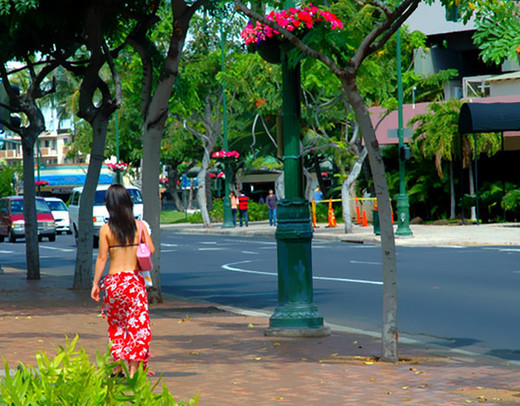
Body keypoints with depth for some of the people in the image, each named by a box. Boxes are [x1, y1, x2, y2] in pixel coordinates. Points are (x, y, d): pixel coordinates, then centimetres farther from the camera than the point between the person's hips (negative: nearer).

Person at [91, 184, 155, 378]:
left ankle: (118, 366, 20)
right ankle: (133, 369, -2)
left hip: (114, 280, 0)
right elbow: (151, 249, 1)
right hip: (135, 280, 0)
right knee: (137, 324, 3)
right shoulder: (139, 225, -1)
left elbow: (102, 258, -5)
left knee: (116, 325, 16)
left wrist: (95, 284, 1)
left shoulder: (106, 229, -5)